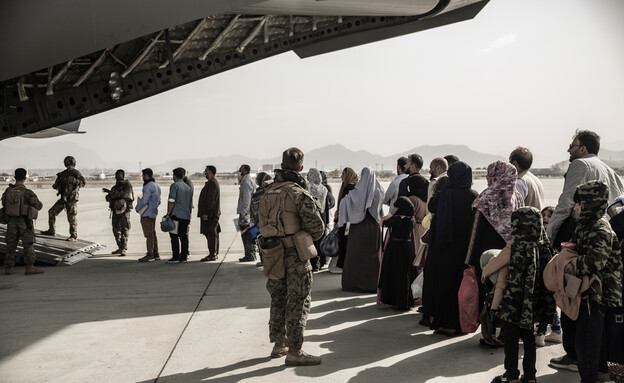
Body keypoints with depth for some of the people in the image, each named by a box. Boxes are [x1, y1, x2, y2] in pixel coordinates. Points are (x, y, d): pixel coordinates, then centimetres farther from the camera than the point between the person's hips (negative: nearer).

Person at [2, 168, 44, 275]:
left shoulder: (8, 191, 0)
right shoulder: (27, 192, -15)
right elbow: (38, 206, -10)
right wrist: (38, 203, 13)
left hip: (12, 221, 5)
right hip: (24, 221, -5)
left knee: (11, 244, 12)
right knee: (28, 244, 0)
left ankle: (8, 268, 14)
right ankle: (30, 267, -5)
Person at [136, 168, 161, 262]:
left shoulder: (148, 186, -16)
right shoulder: (157, 186, 14)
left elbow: (144, 200, -21)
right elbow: (158, 201, 19)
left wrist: (137, 208, -6)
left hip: (146, 214, -9)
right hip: (153, 213, 9)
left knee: (149, 235, -6)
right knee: (153, 234, 13)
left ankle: (150, 255, -4)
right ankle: (155, 254, 16)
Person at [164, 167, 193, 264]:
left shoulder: (174, 185, -5)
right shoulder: (188, 188, 17)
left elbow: (171, 201, -11)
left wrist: (168, 213, -7)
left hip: (176, 215, -7)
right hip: (186, 216, 7)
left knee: (174, 237, -4)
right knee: (184, 236, 7)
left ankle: (176, 257, -5)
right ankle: (184, 257, 7)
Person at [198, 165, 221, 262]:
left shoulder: (212, 183, -15)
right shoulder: (212, 182, 19)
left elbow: (211, 199, -21)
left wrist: (206, 213, -21)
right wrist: (205, 212, 21)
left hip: (210, 214, -11)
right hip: (212, 213, 11)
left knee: (210, 234, -9)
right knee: (213, 233, 12)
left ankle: (212, 255, -8)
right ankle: (215, 254, 16)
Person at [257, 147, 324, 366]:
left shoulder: (267, 193, 6)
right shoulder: (299, 194, -15)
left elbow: (262, 224, 11)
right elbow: (317, 227, -15)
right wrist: (307, 238, 6)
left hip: (273, 255, 7)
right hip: (295, 255, -7)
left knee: (278, 299, 18)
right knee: (297, 302, 1)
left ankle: (279, 345, 29)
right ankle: (294, 352, 5)